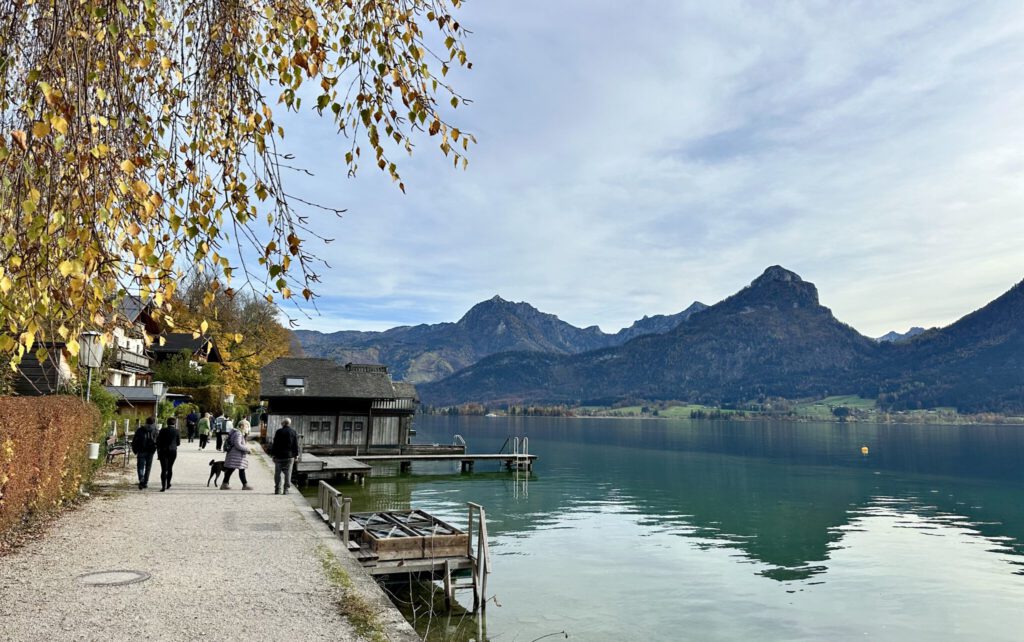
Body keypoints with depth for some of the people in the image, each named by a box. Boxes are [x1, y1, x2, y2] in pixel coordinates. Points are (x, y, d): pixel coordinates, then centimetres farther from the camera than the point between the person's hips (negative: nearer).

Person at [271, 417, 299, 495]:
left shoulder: (279, 432, -5)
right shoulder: (293, 432, 0)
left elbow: (274, 444, -3)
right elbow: (296, 444, 2)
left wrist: (273, 454, 3)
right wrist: (296, 455, 9)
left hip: (279, 456, -1)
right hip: (289, 456, 1)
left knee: (278, 473, 8)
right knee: (288, 473, 5)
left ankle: (277, 489, 8)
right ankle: (286, 489, 3)